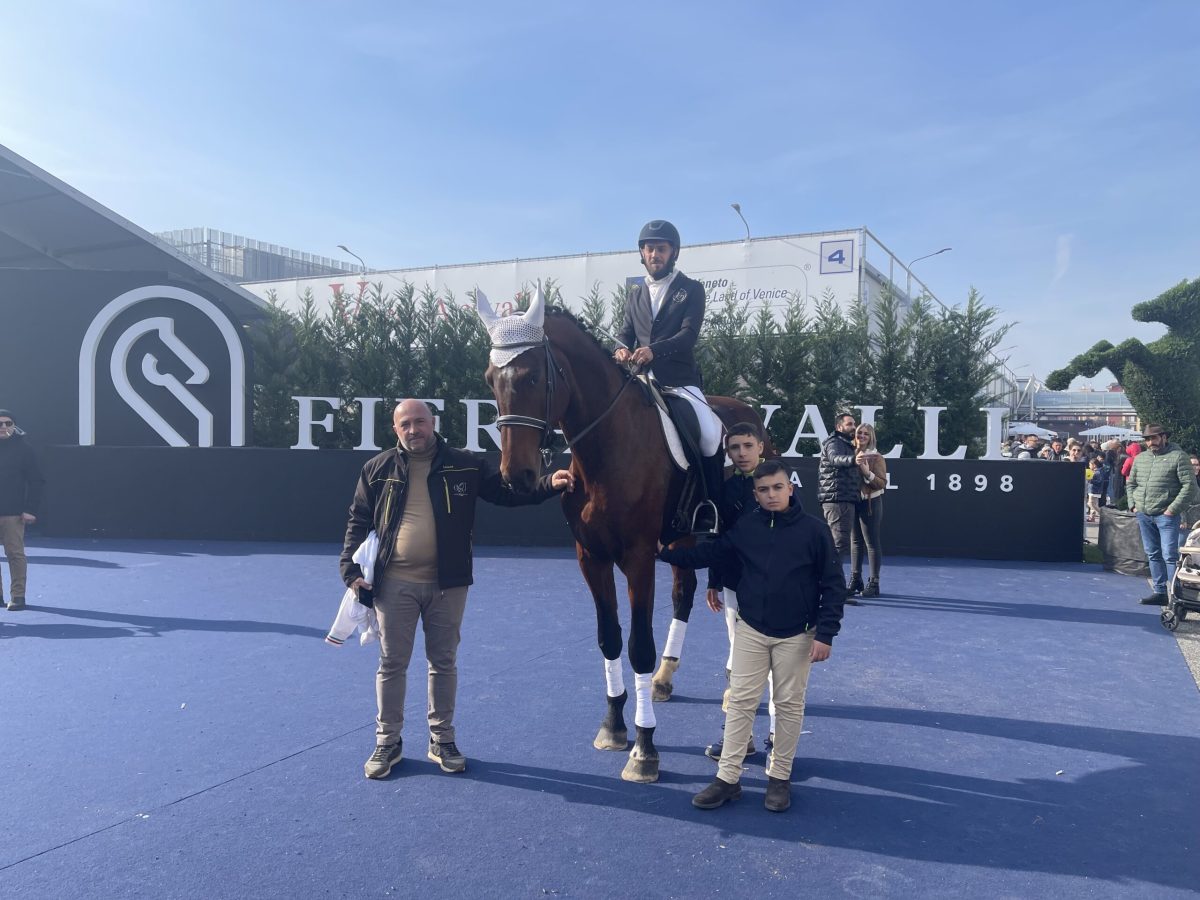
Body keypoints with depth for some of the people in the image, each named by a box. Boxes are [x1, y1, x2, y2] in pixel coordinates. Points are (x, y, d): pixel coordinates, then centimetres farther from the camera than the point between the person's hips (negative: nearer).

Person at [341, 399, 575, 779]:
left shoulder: (465, 466, -1)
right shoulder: (378, 469, 1)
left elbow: (508, 491, 0)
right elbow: (358, 522, 6)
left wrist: (549, 483, -16)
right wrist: (351, 569, -4)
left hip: (446, 584, 0)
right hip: (394, 583, 0)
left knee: (443, 663, 12)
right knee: (391, 663, 9)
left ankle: (442, 739, 28)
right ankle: (387, 740, 26)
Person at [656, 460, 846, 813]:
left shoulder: (813, 529, -10)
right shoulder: (745, 527, -3)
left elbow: (833, 585, -7)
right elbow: (710, 553, 6)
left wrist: (825, 633, -11)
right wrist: (666, 552, -4)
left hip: (796, 635, -2)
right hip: (751, 630, 2)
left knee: (789, 705, 9)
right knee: (741, 702, 5)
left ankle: (780, 777, 25)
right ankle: (728, 777, 13)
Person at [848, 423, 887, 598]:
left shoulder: (876, 457, -7)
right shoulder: (852, 455, 7)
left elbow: (882, 483, -10)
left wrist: (867, 473, -23)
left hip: (870, 503, -6)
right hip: (853, 502, 6)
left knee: (872, 543, -2)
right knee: (855, 541, 12)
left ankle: (874, 583, 3)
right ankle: (855, 579, 21)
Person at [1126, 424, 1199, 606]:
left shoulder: (1178, 456, -5)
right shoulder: (1140, 458, 13)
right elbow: (1130, 483, 23)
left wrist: (1173, 509, -13)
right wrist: (1133, 505, 9)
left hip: (1166, 516, -6)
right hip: (1144, 516, 6)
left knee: (1169, 555, -10)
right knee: (1153, 555, 10)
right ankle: (1160, 592, 18)